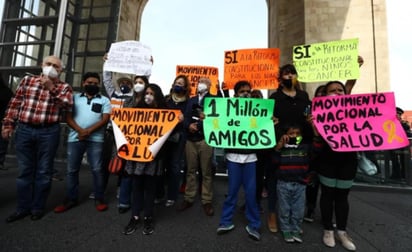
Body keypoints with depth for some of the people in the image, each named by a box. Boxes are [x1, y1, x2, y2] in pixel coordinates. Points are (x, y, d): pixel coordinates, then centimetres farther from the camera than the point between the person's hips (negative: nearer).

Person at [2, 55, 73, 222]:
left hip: (48, 132, -2)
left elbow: (67, 105, -14)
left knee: (43, 171, 6)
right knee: (24, 170, 10)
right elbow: (15, 103, 12)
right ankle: (23, 207, 23)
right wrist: (8, 124, 7)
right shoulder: (27, 80, 11)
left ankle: (38, 207, 20)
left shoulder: (64, 87, 3)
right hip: (24, 130, 3)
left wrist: (52, 88, -15)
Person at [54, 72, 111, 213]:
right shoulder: (75, 98, 13)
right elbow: (68, 117, 4)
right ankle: (71, 199, 21)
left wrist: (89, 131, -15)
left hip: (95, 139, -2)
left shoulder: (104, 100, 8)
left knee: (96, 169, 0)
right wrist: (80, 130, -13)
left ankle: (99, 199, 10)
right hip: (75, 138, 3)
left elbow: (105, 119, -3)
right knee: (72, 170, 8)